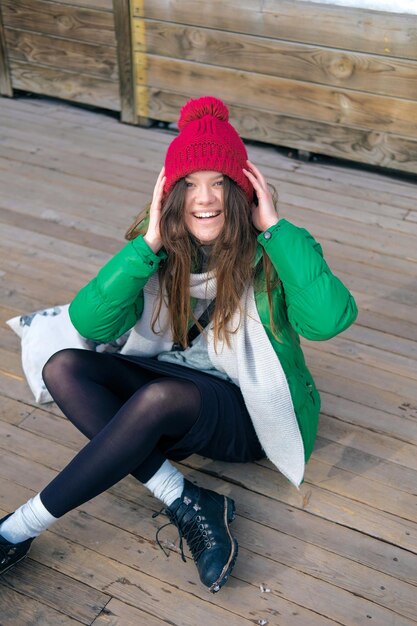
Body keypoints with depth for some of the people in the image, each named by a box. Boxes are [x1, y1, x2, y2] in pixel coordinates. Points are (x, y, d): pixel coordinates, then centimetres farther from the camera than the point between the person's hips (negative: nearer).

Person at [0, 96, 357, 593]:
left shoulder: (269, 255, -15)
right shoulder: (162, 253, -5)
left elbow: (329, 319, -34)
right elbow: (90, 323, -18)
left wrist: (276, 227, -29)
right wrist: (149, 244, -26)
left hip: (250, 414, -5)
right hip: (174, 385, 5)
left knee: (160, 395, -36)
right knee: (64, 368, -17)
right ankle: (187, 506, -24)